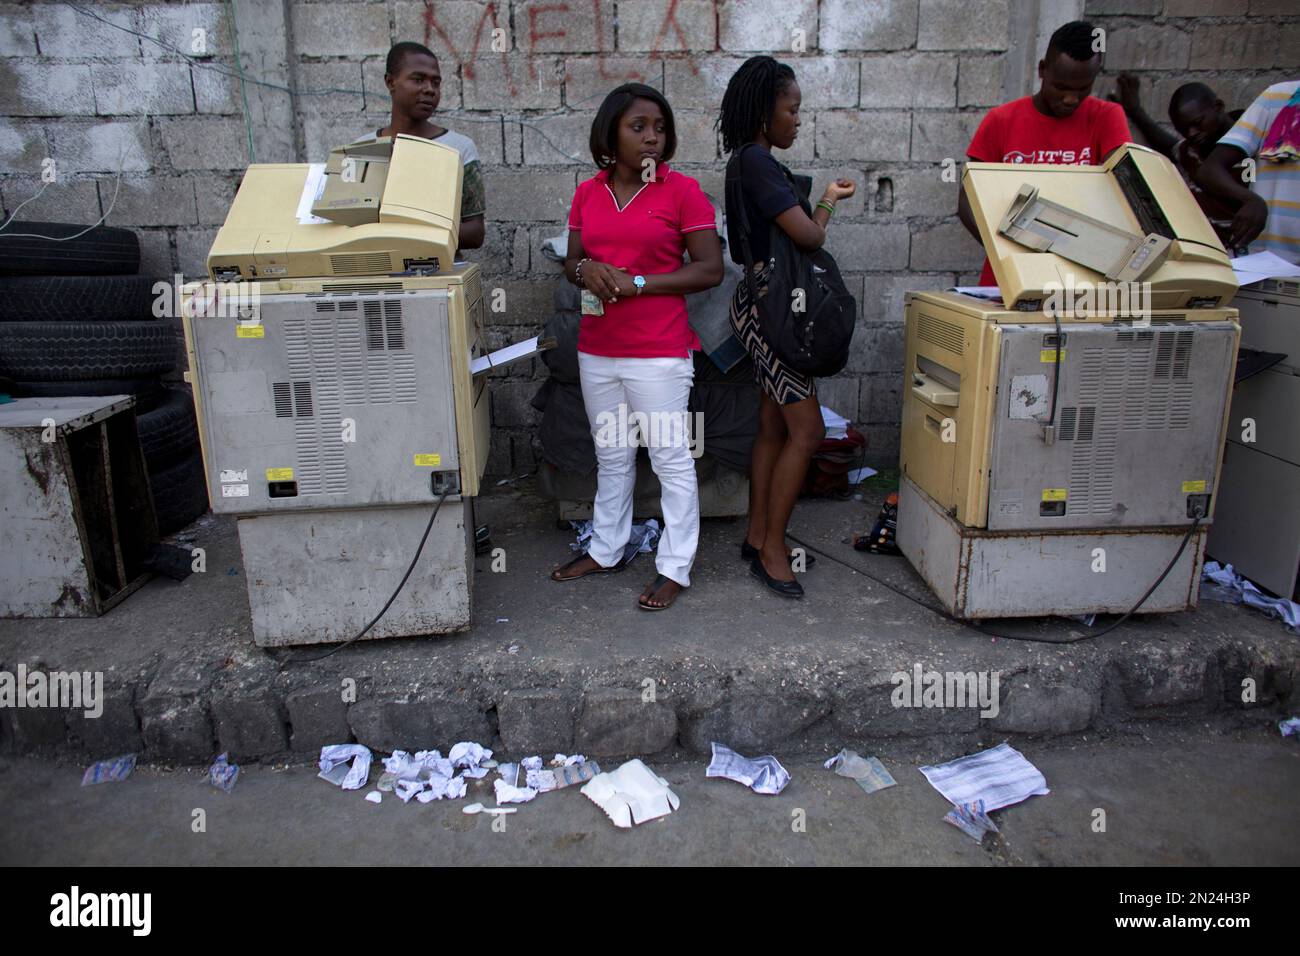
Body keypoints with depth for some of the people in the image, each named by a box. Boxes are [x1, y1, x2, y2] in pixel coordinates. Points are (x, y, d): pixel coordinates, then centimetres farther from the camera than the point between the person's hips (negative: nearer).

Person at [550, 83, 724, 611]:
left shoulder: (682, 190, -6)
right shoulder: (588, 193, 8)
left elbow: (710, 269, -9)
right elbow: (571, 261, 14)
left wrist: (637, 282, -16)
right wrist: (586, 269, -10)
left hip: (658, 351, -5)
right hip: (597, 349, 5)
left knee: (671, 458, 2)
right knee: (611, 456, 18)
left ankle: (675, 567, 16)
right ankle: (606, 550, 34)